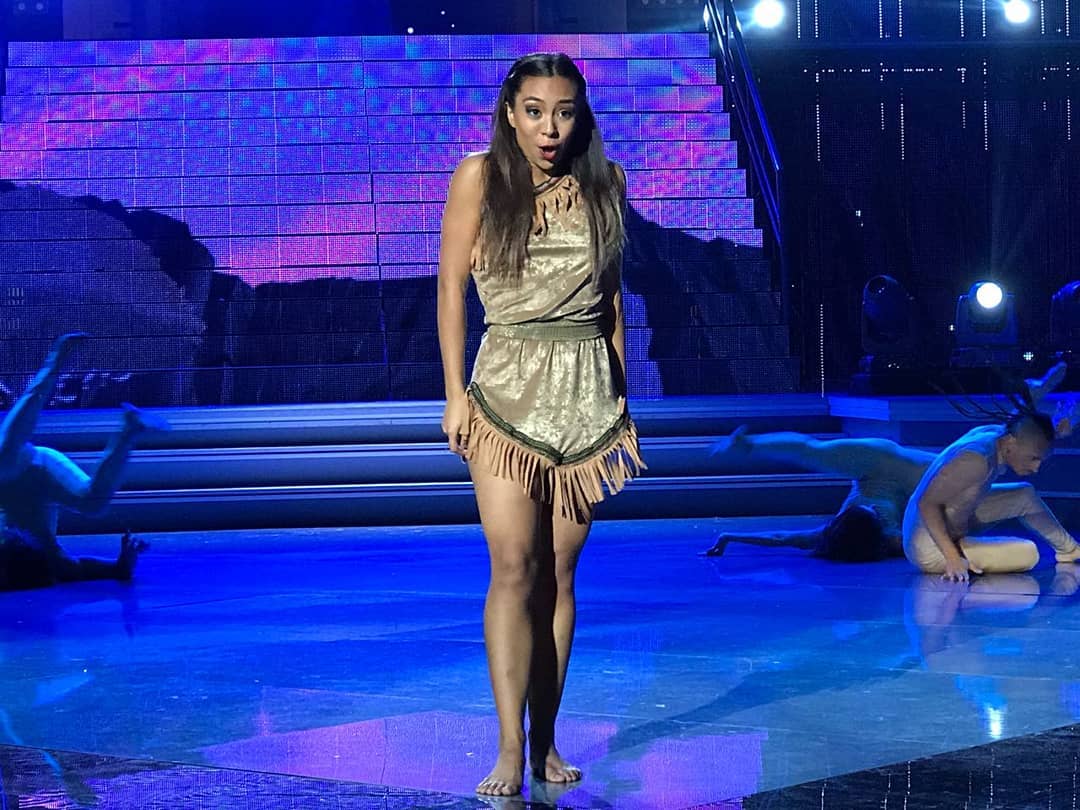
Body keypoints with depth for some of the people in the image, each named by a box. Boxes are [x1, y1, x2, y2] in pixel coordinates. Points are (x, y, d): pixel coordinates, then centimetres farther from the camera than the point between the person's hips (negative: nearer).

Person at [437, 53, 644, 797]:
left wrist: (620, 392, 14)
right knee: (514, 566, -12)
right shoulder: (481, 176, -3)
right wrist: (455, 392, -7)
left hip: (587, 393, 3)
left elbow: (611, 289, 14)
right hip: (508, 389, -3)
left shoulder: (605, 181, 6)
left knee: (560, 571, 4)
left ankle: (547, 742, 10)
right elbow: (452, 284, -2)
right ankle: (510, 750, -11)